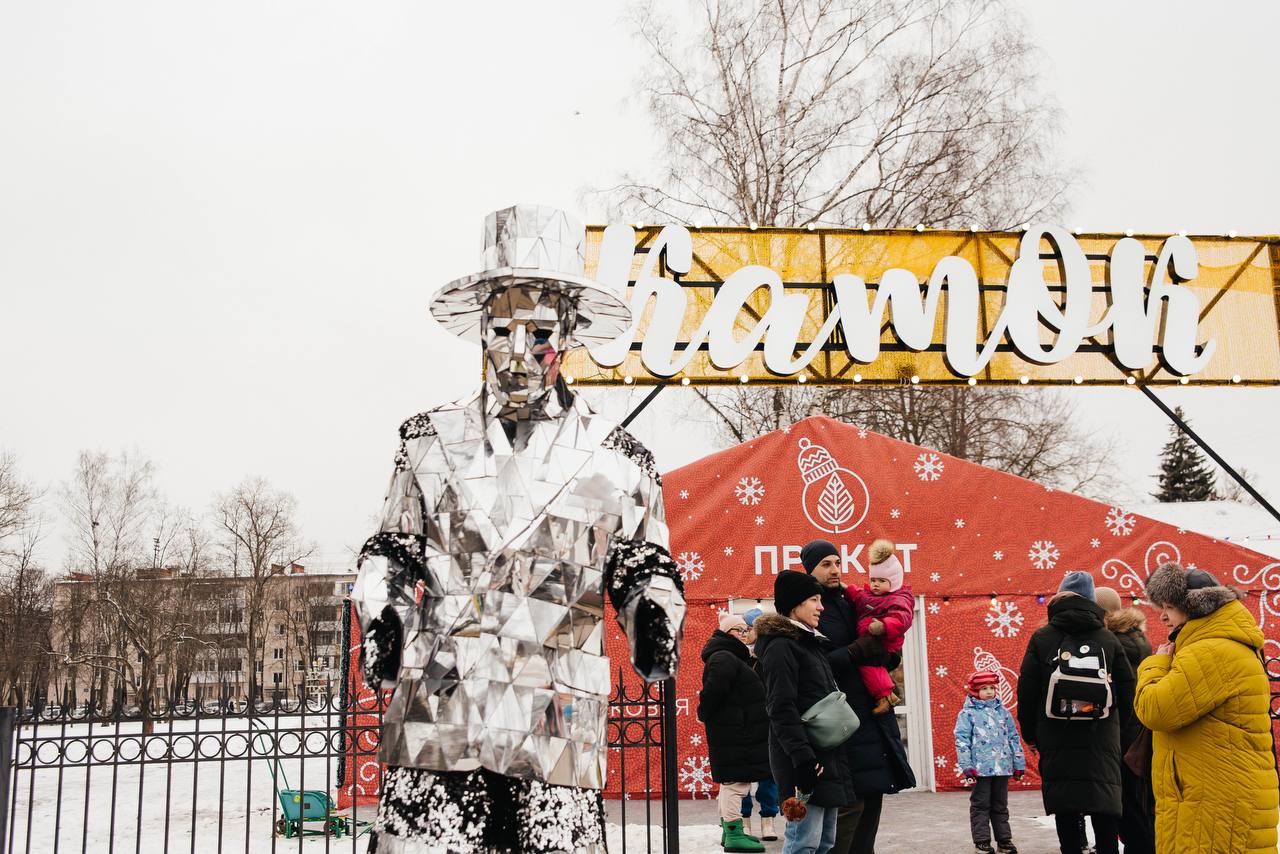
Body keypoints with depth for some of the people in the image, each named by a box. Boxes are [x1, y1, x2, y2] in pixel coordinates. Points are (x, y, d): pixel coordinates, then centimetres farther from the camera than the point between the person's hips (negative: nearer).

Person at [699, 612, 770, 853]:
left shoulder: (733, 657, 19)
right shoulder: (724, 658, -16)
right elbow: (714, 689, -26)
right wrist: (704, 714, -11)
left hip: (739, 732, 11)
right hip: (734, 735, -11)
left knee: (731, 781, 16)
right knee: (736, 781, -8)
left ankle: (729, 830, 25)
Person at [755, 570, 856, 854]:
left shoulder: (810, 644, 20)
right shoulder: (780, 646, -10)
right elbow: (781, 710, -18)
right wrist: (802, 757, -26)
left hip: (827, 755, 10)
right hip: (804, 758, -10)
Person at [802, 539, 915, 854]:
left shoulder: (849, 604, 15)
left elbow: (892, 656, 21)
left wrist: (885, 655, -2)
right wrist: (857, 652, -19)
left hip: (872, 715, 8)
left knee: (872, 794, 11)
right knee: (850, 802, -10)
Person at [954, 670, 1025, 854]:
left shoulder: (1002, 711, 11)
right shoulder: (967, 713, -3)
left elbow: (1013, 738, 15)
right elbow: (962, 741, -7)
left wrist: (1019, 764, 12)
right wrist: (967, 767, -13)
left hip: (1002, 768, 4)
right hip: (980, 768, -4)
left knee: (1000, 806, 13)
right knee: (980, 805, 2)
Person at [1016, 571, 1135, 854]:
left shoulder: (1042, 638, -1)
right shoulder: (1108, 639, 4)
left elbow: (1027, 691, -2)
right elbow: (1127, 690, 6)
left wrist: (1030, 734, 8)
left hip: (1056, 740, -1)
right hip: (1102, 742, 1)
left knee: (1065, 809, 5)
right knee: (1104, 808, 3)